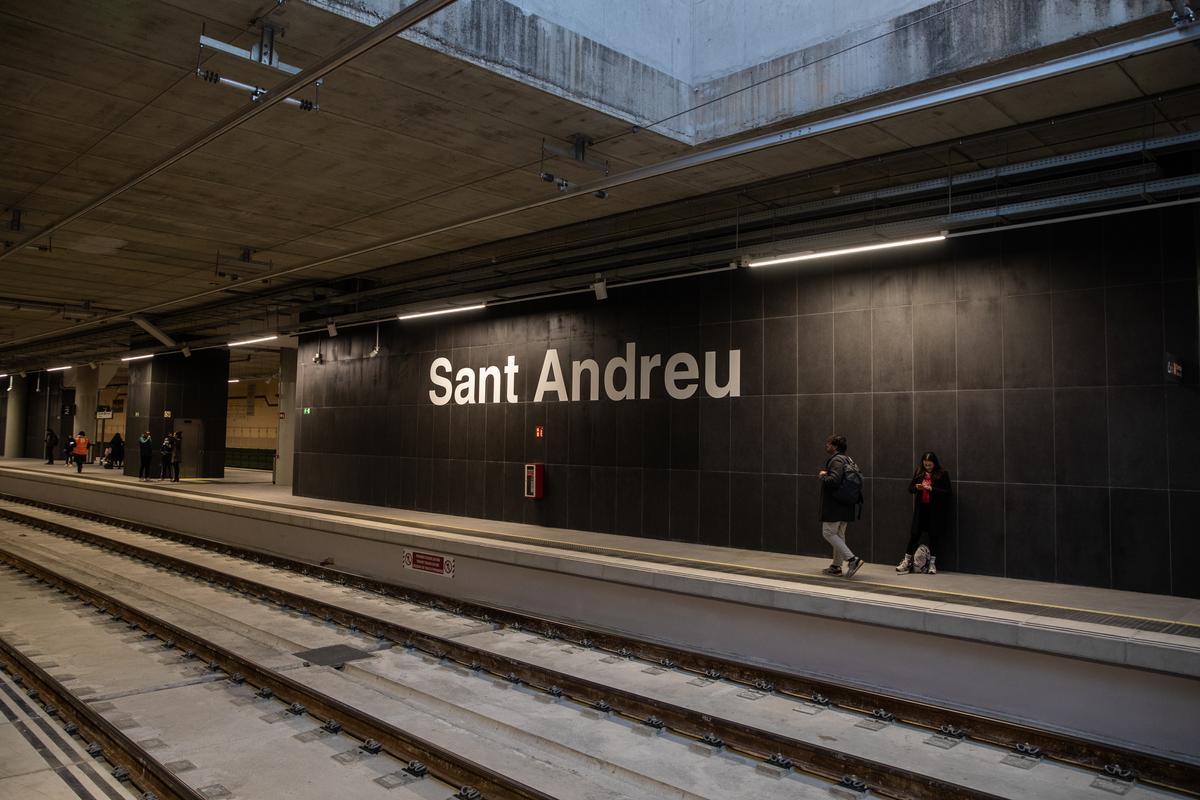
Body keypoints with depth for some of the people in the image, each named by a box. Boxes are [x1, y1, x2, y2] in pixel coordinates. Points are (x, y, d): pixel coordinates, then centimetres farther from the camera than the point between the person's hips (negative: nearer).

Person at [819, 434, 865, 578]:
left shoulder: (836, 461, -16)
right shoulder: (848, 459, 14)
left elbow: (834, 480, -28)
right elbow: (859, 477, 20)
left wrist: (823, 476, -7)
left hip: (835, 506, -10)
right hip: (847, 506, 10)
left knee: (828, 533, -4)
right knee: (839, 534, 15)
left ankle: (852, 559, -12)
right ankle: (836, 566, 20)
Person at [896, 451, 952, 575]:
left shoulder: (943, 474, -5)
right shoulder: (918, 472, 6)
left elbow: (947, 492, -10)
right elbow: (910, 488, 8)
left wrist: (932, 489, -20)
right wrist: (916, 487, -13)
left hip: (935, 510, -3)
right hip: (920, 509, 3)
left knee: (933, 536, 5)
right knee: (914, 534, 4)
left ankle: (932, 564, 16)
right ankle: (906, 562, 11)